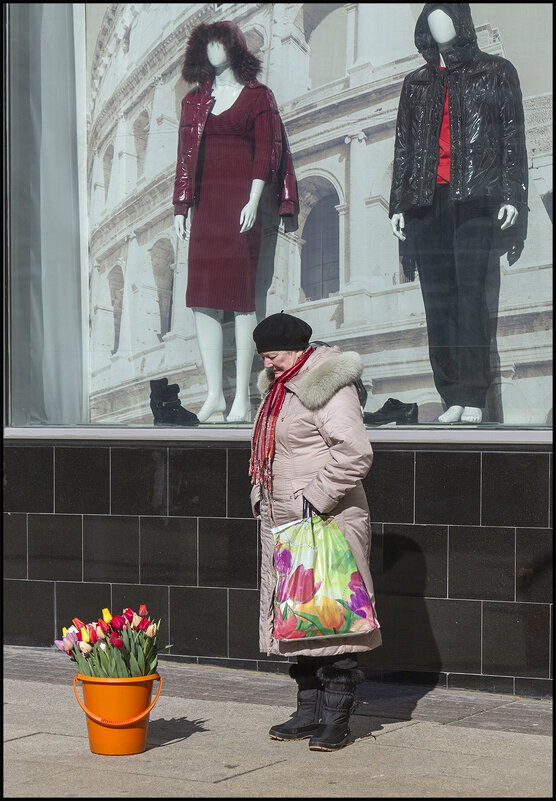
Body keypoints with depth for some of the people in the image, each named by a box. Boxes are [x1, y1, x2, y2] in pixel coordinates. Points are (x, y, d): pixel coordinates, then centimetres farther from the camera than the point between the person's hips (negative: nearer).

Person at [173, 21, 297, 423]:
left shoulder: (258, 96, 5)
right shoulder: (195, 100, 18)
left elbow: (264, 151, -2)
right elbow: (186, 154, 15)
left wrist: (253, 200, -13)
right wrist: (181, 205, 7)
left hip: (240, 200, -4)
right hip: (204, 203, 5)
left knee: (241, 297, -7)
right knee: (203, 299, -1)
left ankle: (242, 398, -5)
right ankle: (215, 395, 2)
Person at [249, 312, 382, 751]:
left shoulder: (327, 388, -13)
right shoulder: (281, 389, 16)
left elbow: (355, 453, -23)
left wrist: (317, 498, -20)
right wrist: (263, 499, 17)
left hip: (326, 524, -10)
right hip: (285, 525, 10)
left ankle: (336, 719, -1)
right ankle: (310, 711, 20)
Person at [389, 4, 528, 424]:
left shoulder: (496, 73, 12)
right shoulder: (417, 83, 22)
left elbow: (513, 139, 6)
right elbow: (404, 147, 21)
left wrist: (511, 195, -4)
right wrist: (399, 204, 13)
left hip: (475, 196, -4)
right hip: (427, 200, 4)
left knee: (470, 289, -15)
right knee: (437, 298, -4)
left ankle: (473, 397, -17)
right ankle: (453, 398, -4)